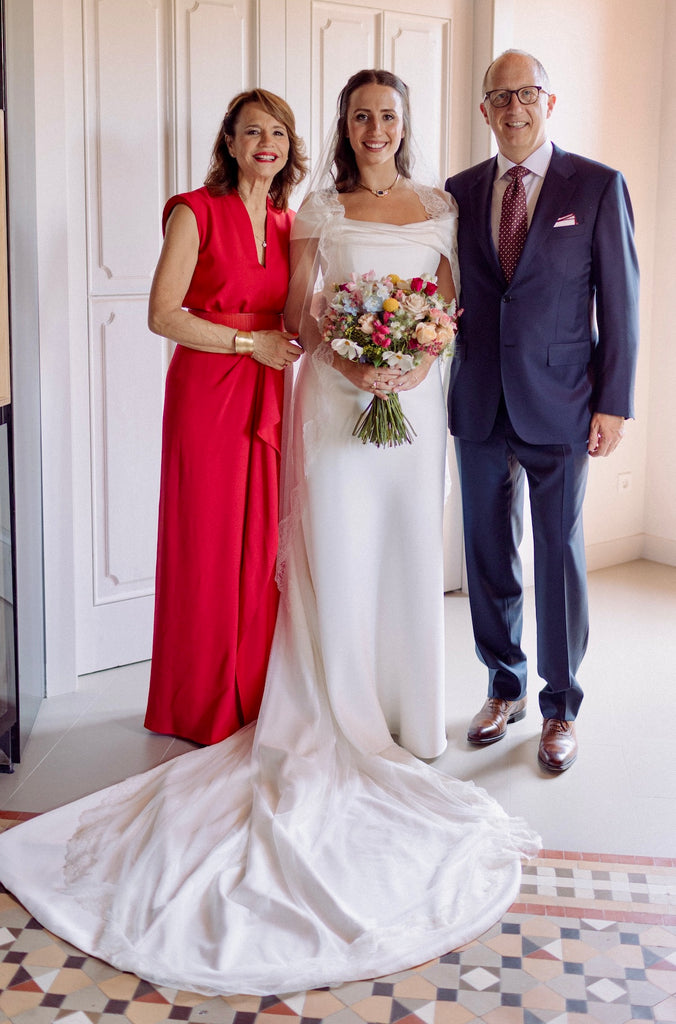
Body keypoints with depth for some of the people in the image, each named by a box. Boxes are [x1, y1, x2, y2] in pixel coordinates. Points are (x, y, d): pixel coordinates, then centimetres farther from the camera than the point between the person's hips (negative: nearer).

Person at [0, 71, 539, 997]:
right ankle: (345, 720, 7)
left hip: (414, 398, 3)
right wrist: (348, 363, -17)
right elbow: (300, 314, 0)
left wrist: (421, 358, -9)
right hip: (335, 398, -2)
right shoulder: (320, 211, 5)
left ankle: (409, 714, 17)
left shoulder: (439, 208, 12)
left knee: (411, 553, 5)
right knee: (338, 555, -4)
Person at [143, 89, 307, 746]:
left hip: (268, 396, 6)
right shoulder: (196, 212, -6)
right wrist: (249, 341, -13)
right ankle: (201, 708, 16)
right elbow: (163, 316, -12)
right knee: (207, 546, 1)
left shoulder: (285, 220, 12)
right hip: (207, 394, -5)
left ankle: (254, 693, 22)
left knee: (263, 543, 8)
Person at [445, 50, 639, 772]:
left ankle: (561, 707, 19)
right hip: (479, 406, 3)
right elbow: (450, 293, 11)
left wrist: (614, 404, -7)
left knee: (559, 553, 4)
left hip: (558, 403, -3)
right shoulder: (460, 192, 8)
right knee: (488, 551, 11)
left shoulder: (597, 186, -1)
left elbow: (619, 301, -3)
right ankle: (505, 687, 30)